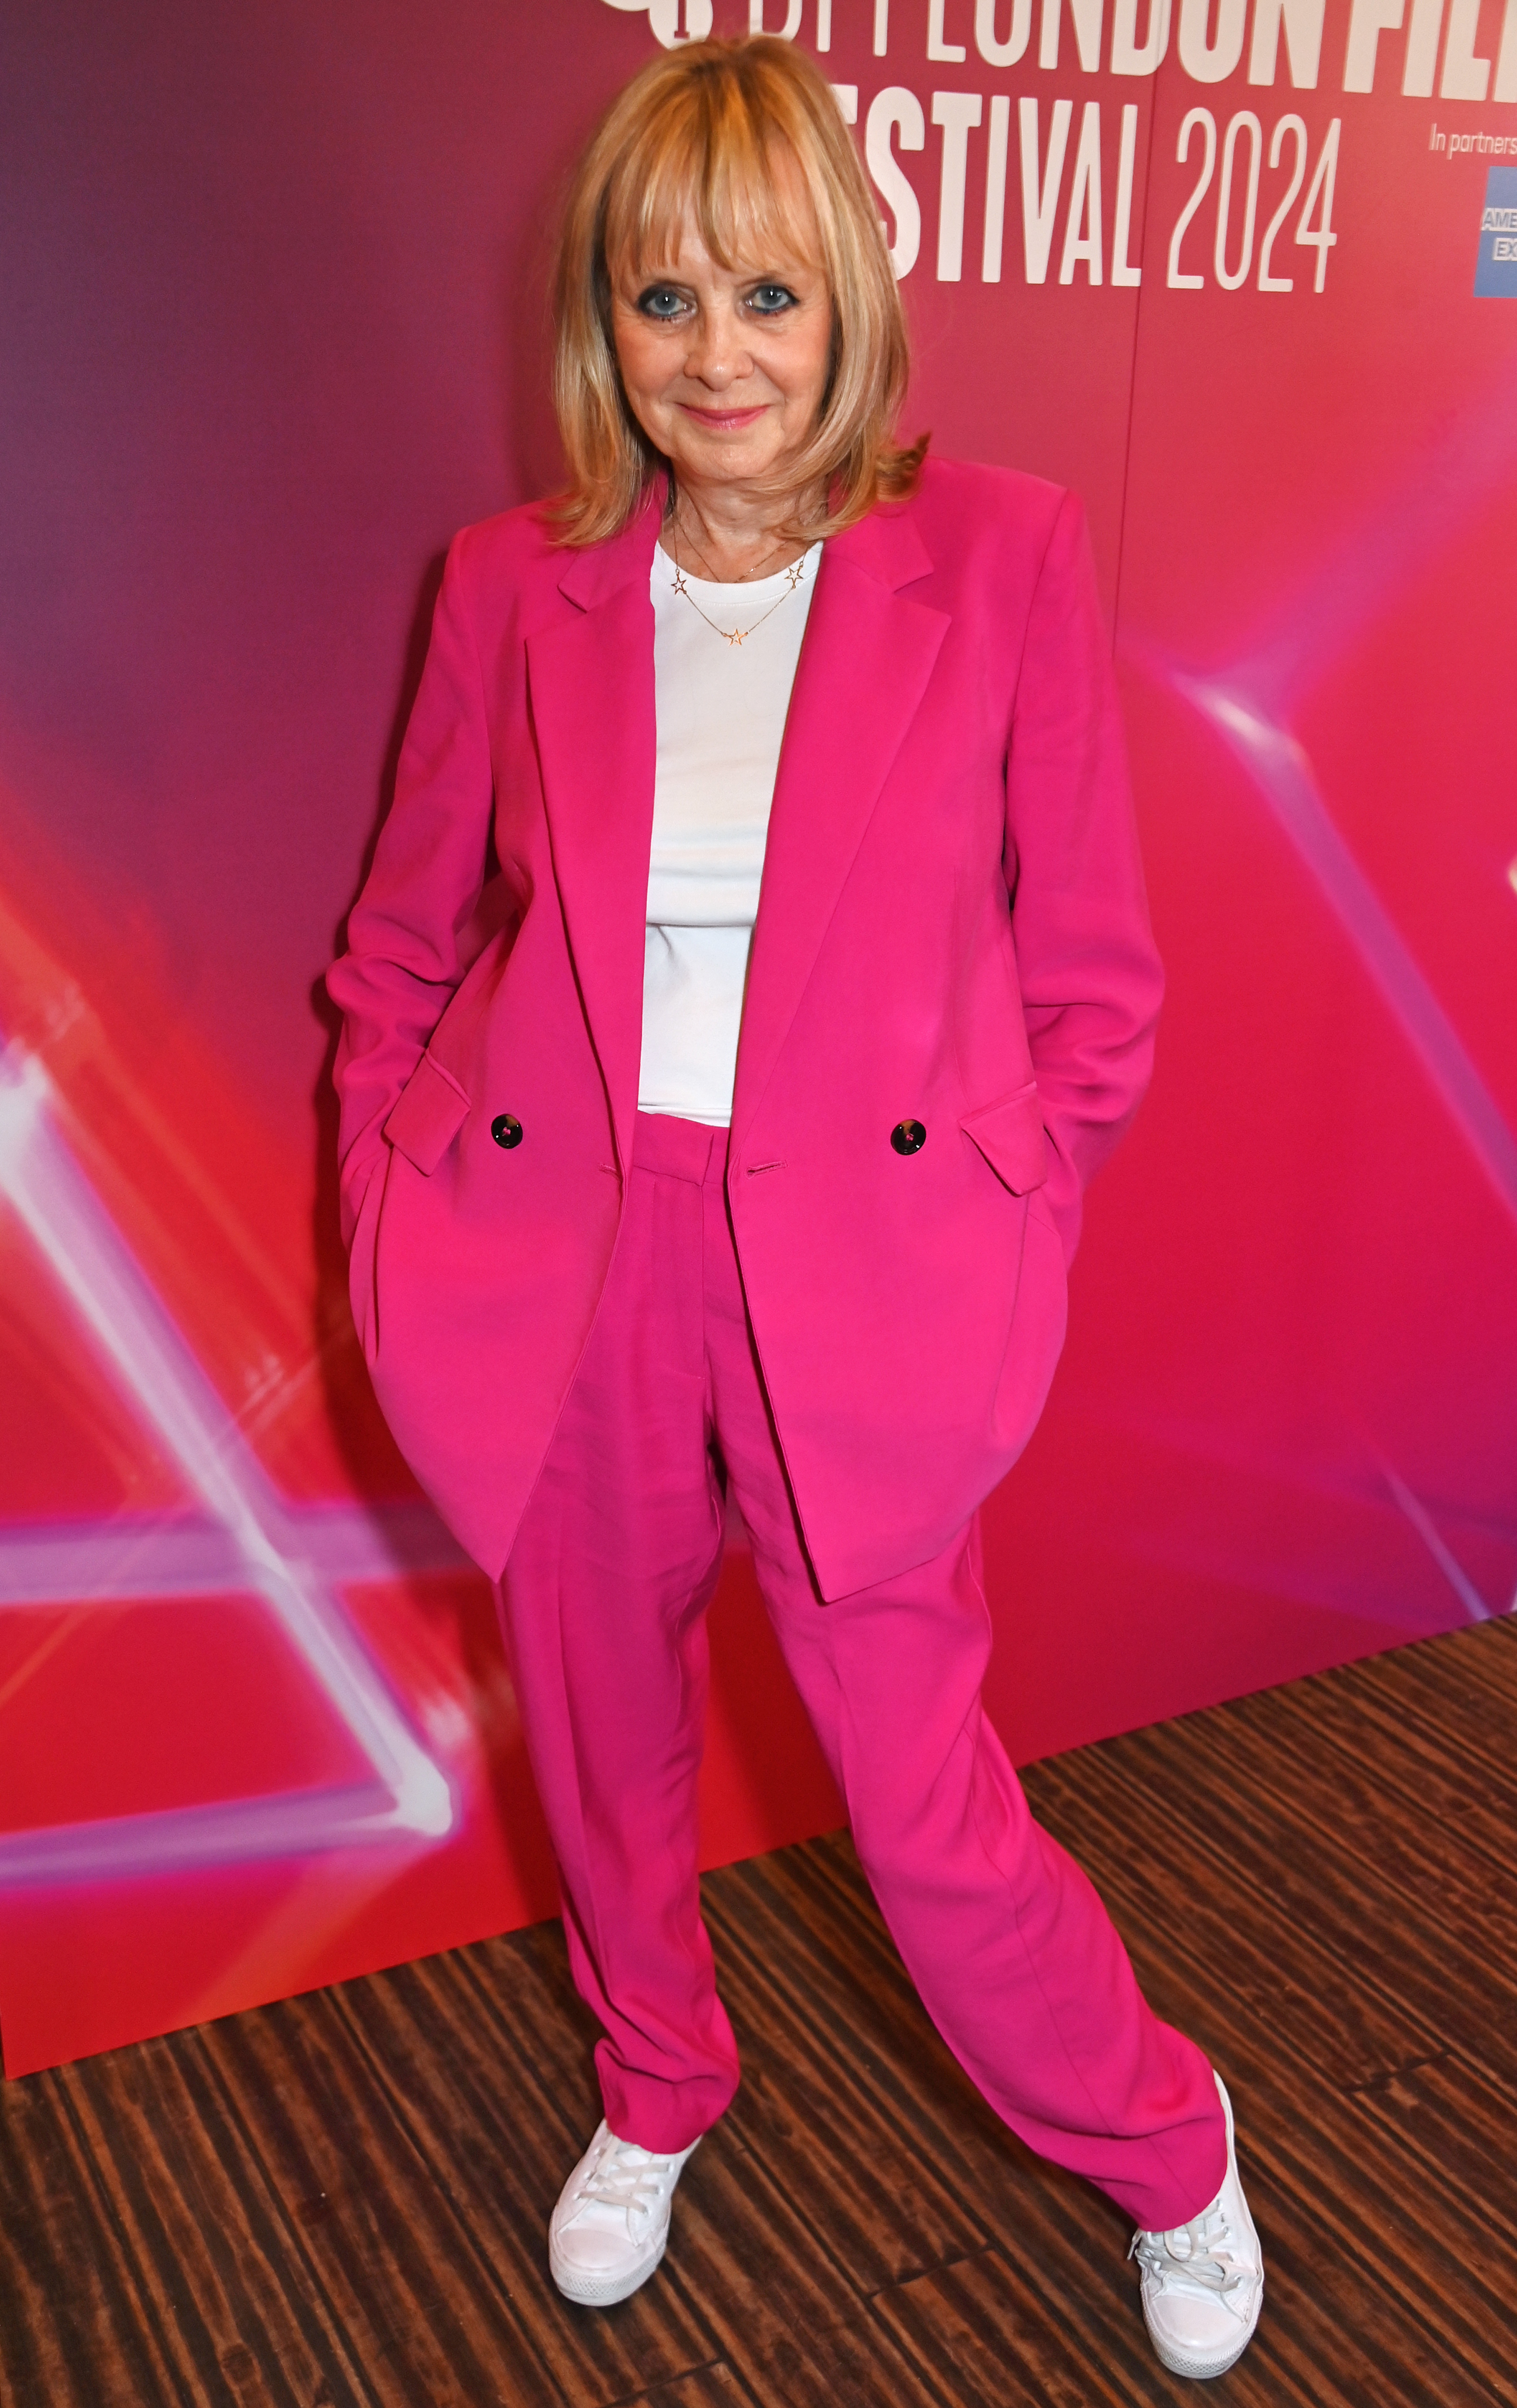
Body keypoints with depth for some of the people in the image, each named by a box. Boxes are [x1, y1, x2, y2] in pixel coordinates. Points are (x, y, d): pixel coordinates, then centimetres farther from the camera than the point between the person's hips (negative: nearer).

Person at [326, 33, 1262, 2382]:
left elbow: (1089, 970, 1)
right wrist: (394, 1226, 5)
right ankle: (657, 2093, 51)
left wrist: (1001, 1244, -2)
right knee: (604, 1742, 19)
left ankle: (1163, 2145, 37)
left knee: (928, 1802, 5)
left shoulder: (1001, 558, -5)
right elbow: (407, 951, 11)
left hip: (862, 1269, -2)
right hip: (561, 1266, 3)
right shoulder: (517, 586, 1)